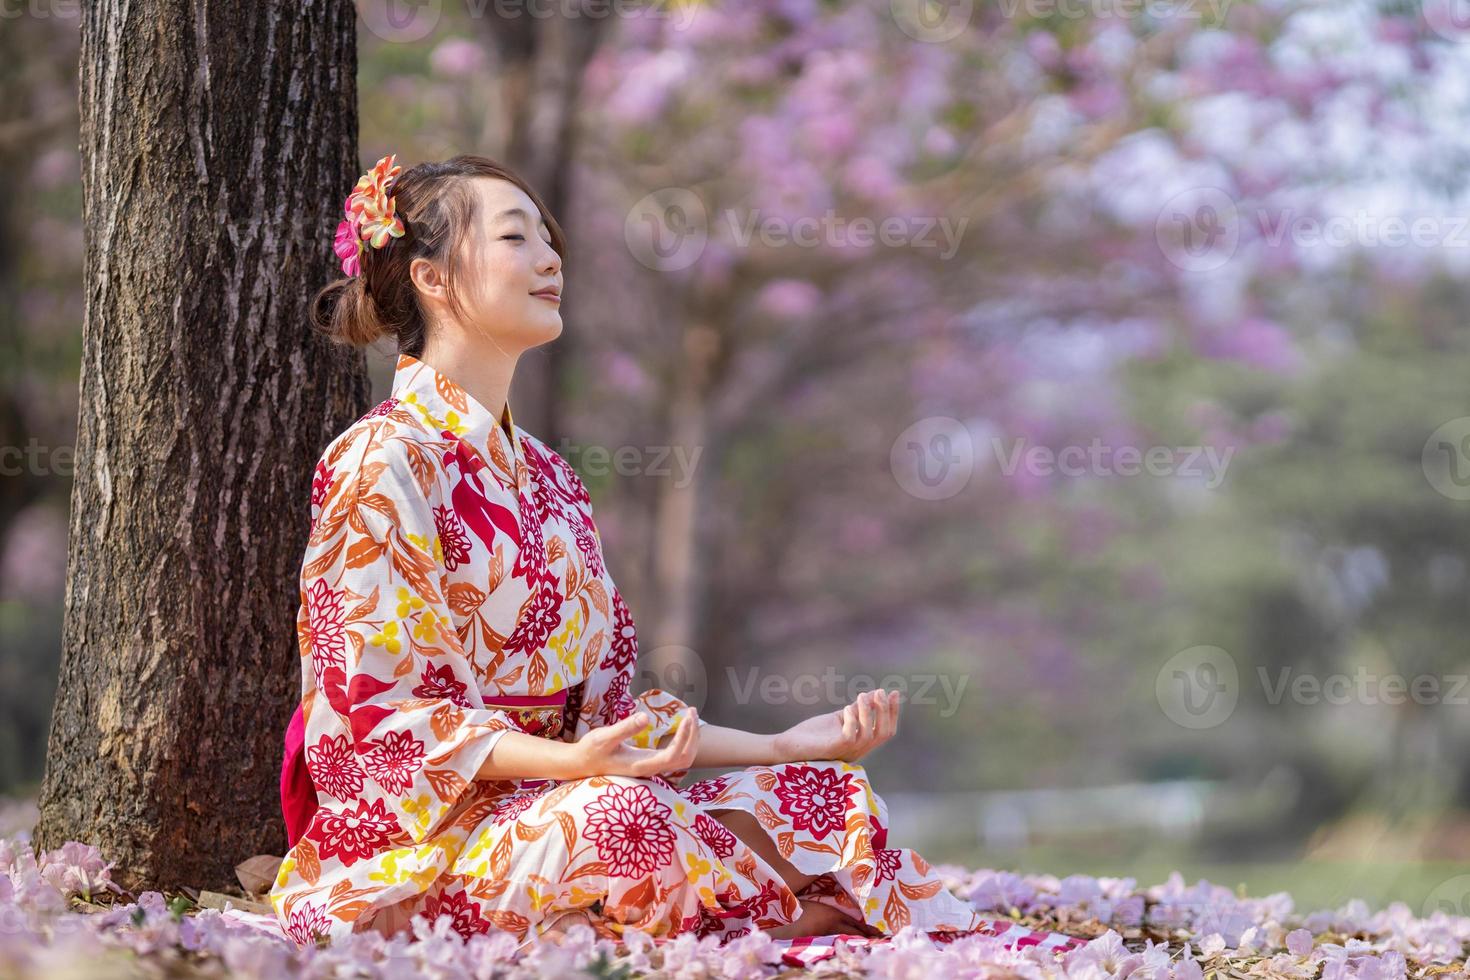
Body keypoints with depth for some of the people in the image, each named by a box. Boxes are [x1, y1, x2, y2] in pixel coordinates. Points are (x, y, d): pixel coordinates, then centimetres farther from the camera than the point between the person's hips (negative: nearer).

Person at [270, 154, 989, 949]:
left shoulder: (546, 480, 18)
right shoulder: (383, 463, -7)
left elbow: (600, 702, 16)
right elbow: (388, 711, -14)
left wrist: (783, 747, 6)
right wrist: (570, 763, -28)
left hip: (542, 799, 8)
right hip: (416, 844, -8)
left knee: (827, 790, -9)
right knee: (621, 814, -35)